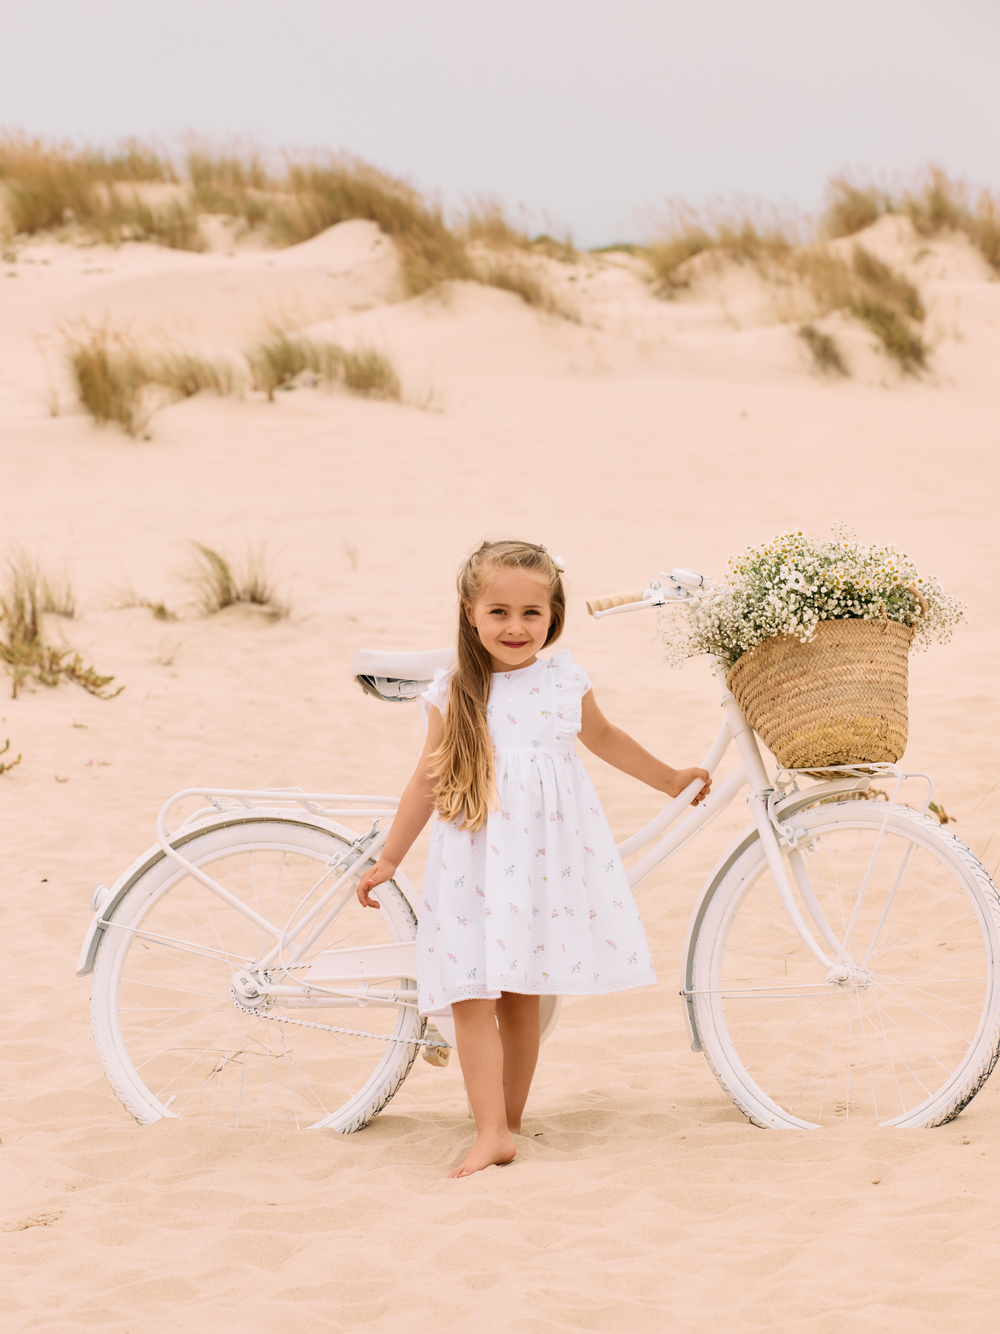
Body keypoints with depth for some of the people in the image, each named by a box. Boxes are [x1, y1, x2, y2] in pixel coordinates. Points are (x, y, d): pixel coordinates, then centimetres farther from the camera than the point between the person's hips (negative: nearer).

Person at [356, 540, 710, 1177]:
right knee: (471, 995, -11)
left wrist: (669, 778, 32)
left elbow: (603, 737, 23)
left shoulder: (566, 680, 3)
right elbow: (428, 780, 7)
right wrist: (388, 860, 10)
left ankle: (509, 1123, 18)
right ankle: (492, 1133, -11)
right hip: (475, 861, -1)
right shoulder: (457, 692, -1)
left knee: (521, 995, 7)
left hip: (546, 856, 1)